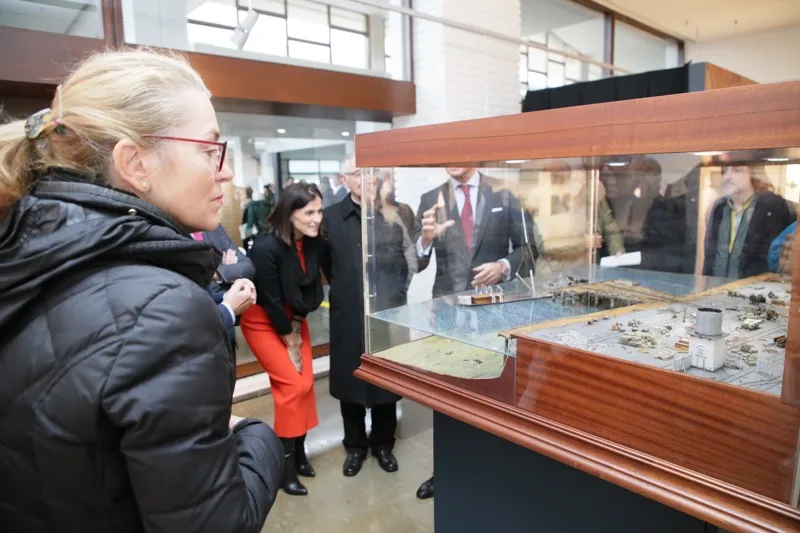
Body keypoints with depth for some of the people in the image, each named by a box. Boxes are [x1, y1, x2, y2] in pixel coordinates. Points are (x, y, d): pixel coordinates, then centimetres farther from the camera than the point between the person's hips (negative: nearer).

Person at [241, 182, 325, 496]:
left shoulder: (314, 242, -13)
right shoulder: (266, 247, -30)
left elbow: (311, 286, 0)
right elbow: (271, 301, -22)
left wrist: (297, 325, -4)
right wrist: (289, 339, -11)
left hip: (294, 317, 6)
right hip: (263, 320, -6)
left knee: (305, 383, 4)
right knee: (291, 386, -8)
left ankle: (299, 451, 23)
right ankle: (286, 463, 8)